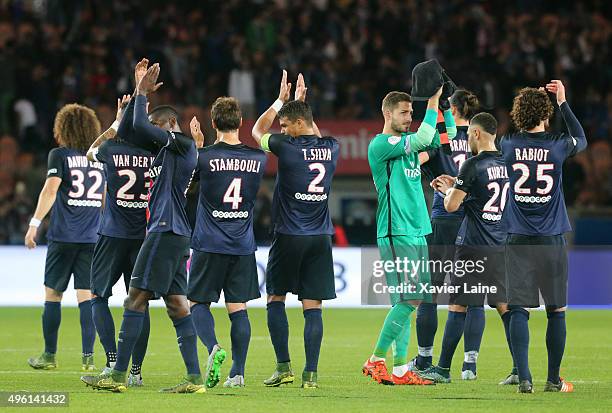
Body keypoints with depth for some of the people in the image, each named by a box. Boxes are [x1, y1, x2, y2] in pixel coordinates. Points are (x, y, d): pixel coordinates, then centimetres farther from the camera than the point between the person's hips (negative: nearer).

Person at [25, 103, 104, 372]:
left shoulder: (60, 155, -3)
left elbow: (50, 190, -14)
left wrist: (35, 223, -14)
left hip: (63, 236, -3)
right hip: (93, 237, 3)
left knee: (53, 294, 7)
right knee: (86, 295, 2)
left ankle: (49, 355, 12)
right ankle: (88, 356, -6)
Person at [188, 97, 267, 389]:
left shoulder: (205, 156, -11)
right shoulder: (259, 159, 1)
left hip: (209, 244, -3)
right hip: (243, 245, 3)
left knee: (198, 302, 8)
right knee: (238, 308, 6)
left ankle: (213, 347, -18)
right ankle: (238, 373, 2)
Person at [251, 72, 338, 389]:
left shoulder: (287, 147, -11)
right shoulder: (331, 148, 3)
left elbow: (257, 131, 10)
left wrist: (281, 100, 18)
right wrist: (299, 103, 32)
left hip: (289, 236, -4)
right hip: (321, 236, 4)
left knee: (275, 299, 9)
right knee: (312, 306, 2)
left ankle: (284, 367, 2)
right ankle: (310, 373, -4)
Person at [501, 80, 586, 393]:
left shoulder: (507, 145, -2)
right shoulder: (557, 145, -3)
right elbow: (582, 140, 21)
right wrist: (563, 103, 25)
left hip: (518, 241, 0)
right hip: (551, 240, 0)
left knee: (519, 310, -2)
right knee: (556, 311, 9)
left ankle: (524, 378, -11)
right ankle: (553, 380, 12)